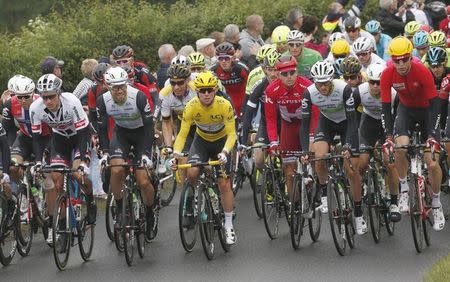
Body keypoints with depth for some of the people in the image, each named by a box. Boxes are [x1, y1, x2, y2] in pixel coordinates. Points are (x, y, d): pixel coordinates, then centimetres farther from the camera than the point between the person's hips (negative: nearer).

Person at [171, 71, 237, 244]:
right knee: (192, 173, -26)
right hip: (201, 140, 1)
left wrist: (224, 152, -45)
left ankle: (229, 225, 5)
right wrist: (176, 154, -38)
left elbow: (232, 134, -27)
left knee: (224, 183, -7)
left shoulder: (224, 106, -29)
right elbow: (182, 134, -22)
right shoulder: (192, 107, -25)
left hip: (221, 141, -1)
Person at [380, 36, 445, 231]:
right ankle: (404, 189, -8)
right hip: (406, 109, 2)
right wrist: (388, 136, -29)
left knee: (432, 162, -12)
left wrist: (432, 135, -37)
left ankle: (436, 203, 9)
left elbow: (435, 105, -28)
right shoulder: (388, 75, -24)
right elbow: (386, 107, -20)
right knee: (400, 146, -28)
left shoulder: (422, 72, -31)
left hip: (426, 110, -2)